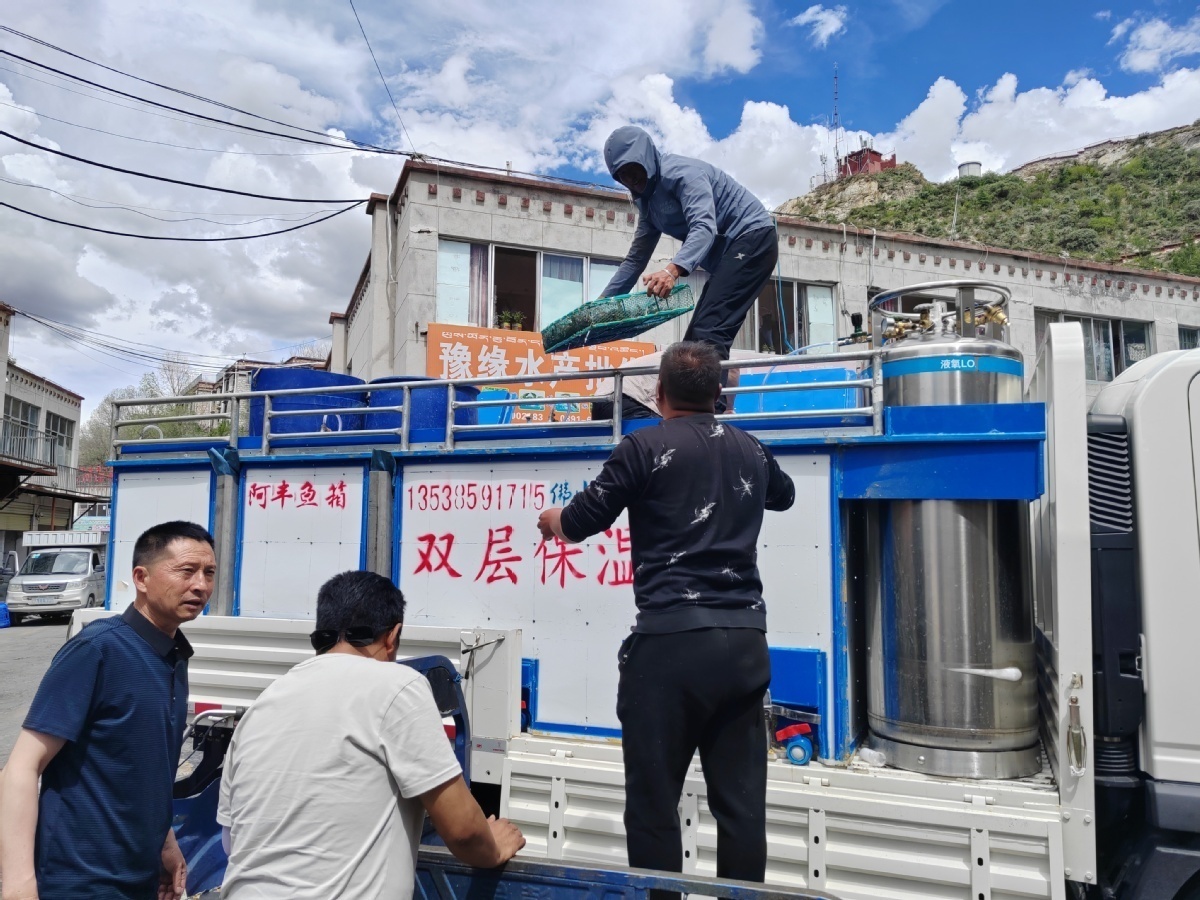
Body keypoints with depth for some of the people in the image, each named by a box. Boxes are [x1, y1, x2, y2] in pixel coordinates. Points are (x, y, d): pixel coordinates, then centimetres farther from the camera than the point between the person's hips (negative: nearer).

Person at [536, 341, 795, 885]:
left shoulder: (646, 447, -3)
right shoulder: (750, 451, 13)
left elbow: (580, 524, 1)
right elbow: (784, 494, 35)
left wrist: (552, 519, 24)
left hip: (672, 640, -5)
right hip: (745, 641, 5)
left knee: (653, 800, 6)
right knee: (741, 800, 11)